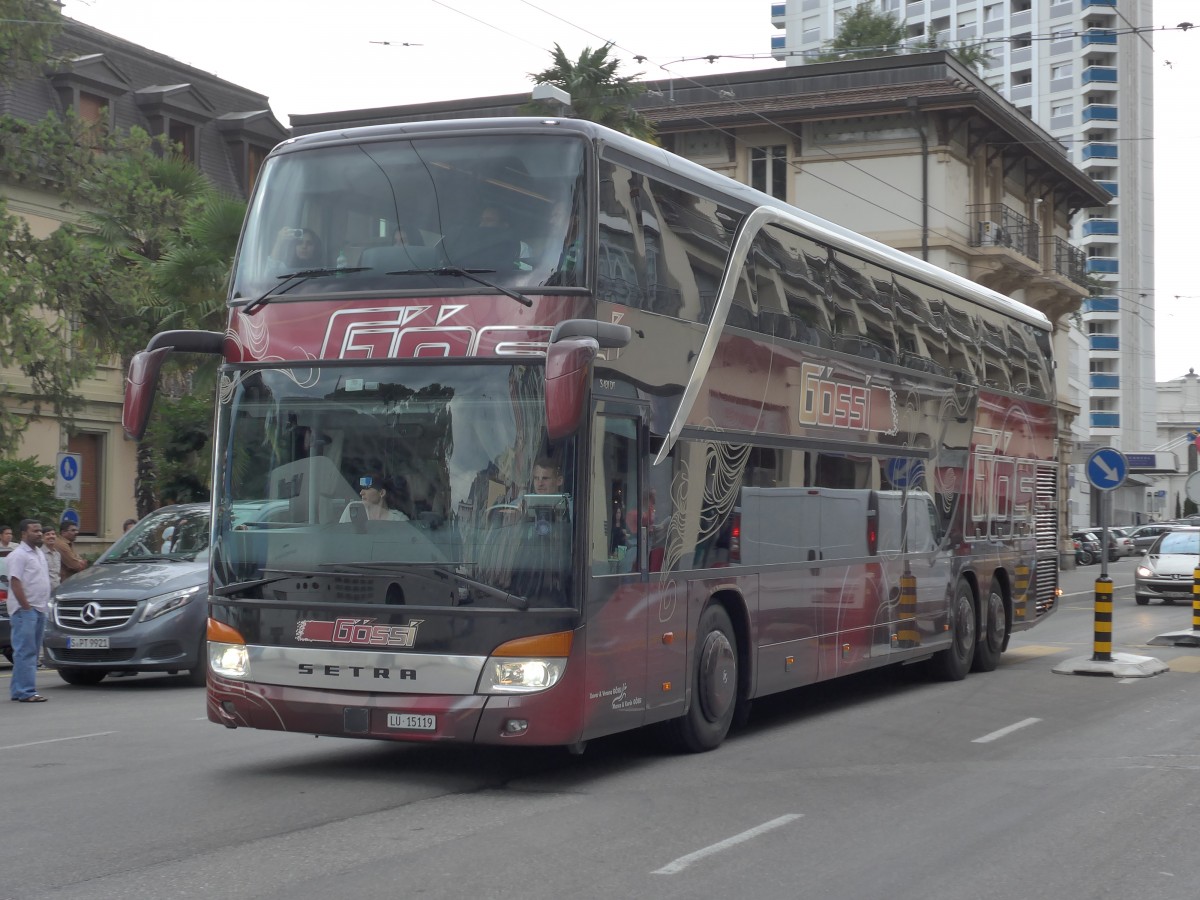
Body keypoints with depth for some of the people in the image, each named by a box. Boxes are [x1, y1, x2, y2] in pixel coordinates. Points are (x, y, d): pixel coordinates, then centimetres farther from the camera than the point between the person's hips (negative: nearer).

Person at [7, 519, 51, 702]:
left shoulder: (39, 553, 17)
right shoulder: (18, 555, -11)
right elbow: (15, 583, -17)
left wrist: (44, 605, 16)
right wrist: (26, 607, -21)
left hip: (40, 609, 9)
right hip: (25, 610, -9)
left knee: (31, 651, 11)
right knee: (25, 651, -10)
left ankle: (17, 690, 17)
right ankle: (26, 692, -11)